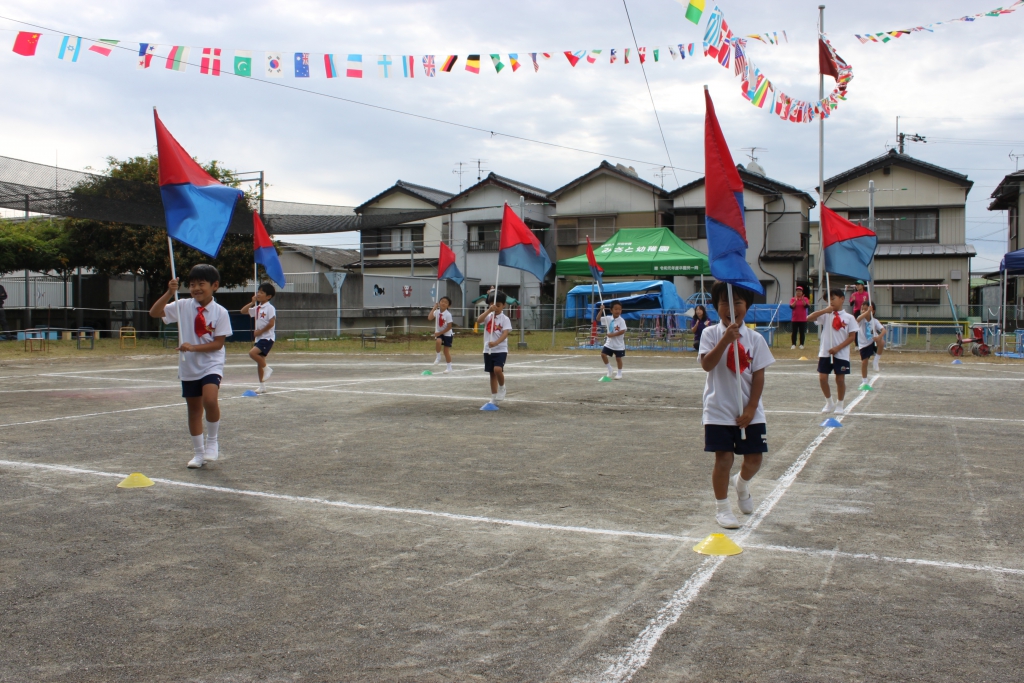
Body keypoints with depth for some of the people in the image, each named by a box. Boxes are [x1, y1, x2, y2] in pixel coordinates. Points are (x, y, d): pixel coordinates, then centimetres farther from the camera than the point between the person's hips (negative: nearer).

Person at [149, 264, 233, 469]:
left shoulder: (220, 312, -9)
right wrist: (169, 293, -17)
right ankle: (199, 452, 26)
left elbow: (218, 343, -12)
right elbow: (154, 312, -6)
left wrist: (193, 347, -23)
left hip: (211, 365, -4)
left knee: (209, 400, -26)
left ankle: (212, 441, -3)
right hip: (188, 367, 4)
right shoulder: (183, 306, -2)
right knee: (194, 409, 12)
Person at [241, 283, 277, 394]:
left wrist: (260, 331, -13)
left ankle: (267, 369, -7)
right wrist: (252, 302, 6)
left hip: (267, 338, -8)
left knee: (252, 352, -26)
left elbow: (271, 323, -19)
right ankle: (262, 386, 17)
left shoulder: (270, 308, -11)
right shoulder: (257, 308, 12)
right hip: (259, 338, 8)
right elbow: (243, 311, 16)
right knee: (259, 363, 9)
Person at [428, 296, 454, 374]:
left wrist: (440, 333, -18)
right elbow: (429, 318, -20)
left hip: (447, 334, -3)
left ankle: (449, 367, 14)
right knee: (438, 341, -29)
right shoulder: (437, 312, -5)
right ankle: (438, 357, -5)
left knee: (446, 350, 1)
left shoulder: (448, 314, -17)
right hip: (439, 333, 3)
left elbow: (449, 327, -16)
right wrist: (434, 308, -19)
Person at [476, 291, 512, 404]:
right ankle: (494, 397, 20)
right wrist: (489, 310, -24)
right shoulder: (488, 316, 5)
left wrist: (495, 343, -33)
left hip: (501, 350, -4)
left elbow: (505, 334, -17)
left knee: (498, 369, -24)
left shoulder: (505, 319, -5)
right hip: (488, 350, 4)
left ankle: (502, 387, 5)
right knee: (492, 373, 11)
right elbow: (478, 320, -15)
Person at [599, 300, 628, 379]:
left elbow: (623, 331, -22)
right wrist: (601, 310, -12)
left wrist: (613, 335, -23)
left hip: (618, 344, -4)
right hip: (609, 342, 4)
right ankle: (610, 370, 15)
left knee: (618, 358, 4)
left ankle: (619, 373, 22)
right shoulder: (608, 318, -1)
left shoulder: (621, 321, -15)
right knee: (603, 354, -4)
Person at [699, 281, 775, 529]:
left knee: (754, 458, 7)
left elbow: (759, 376, -1)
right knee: (724, 458, -3)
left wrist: (750, 409, -8)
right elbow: (706, 365, -20)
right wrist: (726, 339, -30)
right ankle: (722, 508, 15)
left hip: (749, 411, 3)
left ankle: (741, 484, 41)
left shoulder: (755, 338, 0)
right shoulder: (711, 334, -5)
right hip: (719, 411, -2)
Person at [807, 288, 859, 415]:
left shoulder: (849, 318, -2)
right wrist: (824, 310, -17)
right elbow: (808, 318, -8)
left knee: (840, 379, 2)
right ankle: (829, 403, 20)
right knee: (822, 378, 0)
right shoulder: (826, 315, 3)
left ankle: (840, 404, 21)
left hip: (841, 354, -2)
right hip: (825, 353, 2)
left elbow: (852, 337, -4)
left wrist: (838, 348, -13)